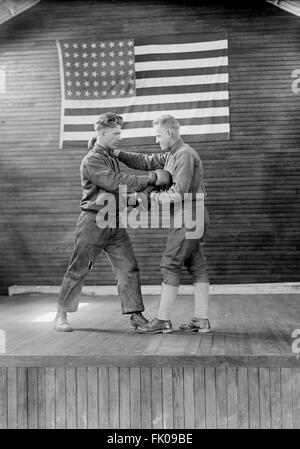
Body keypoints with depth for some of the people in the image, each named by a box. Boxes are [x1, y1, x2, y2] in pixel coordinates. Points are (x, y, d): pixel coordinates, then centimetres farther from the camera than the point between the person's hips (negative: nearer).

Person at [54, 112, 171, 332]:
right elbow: (115, 182, -24)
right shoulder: (92, 160, -13)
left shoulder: (112, 157, 14)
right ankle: (61, 315, 14)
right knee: (78, 270, 1)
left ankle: (135, 315, 3)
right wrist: (151, 178, -25)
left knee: (128, 268, 0)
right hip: (93, 221, -7)